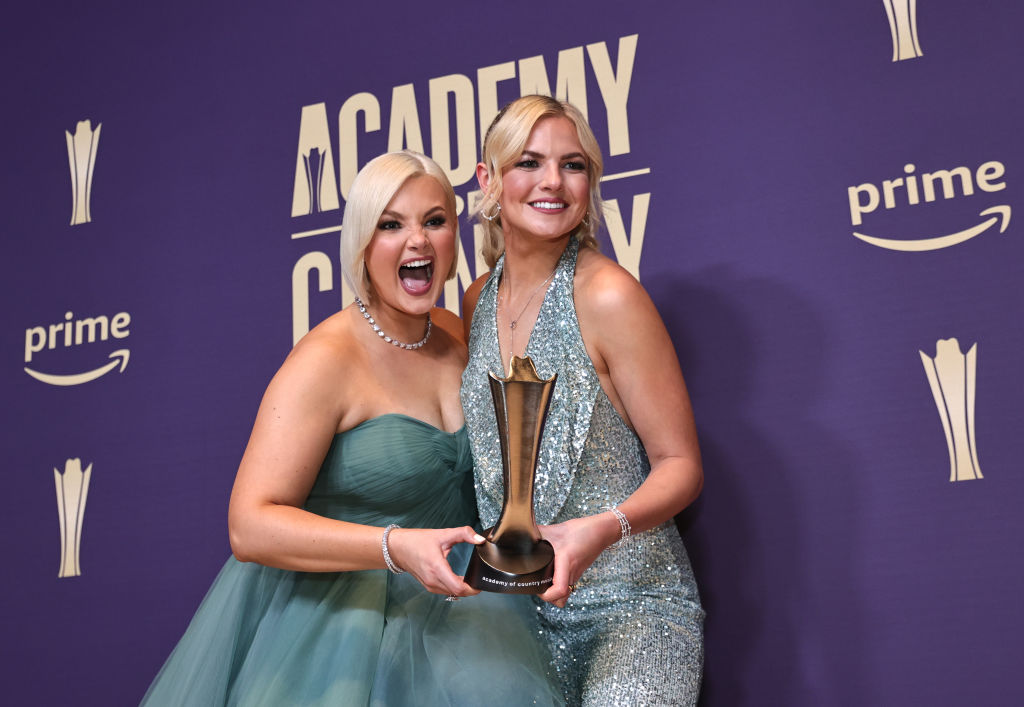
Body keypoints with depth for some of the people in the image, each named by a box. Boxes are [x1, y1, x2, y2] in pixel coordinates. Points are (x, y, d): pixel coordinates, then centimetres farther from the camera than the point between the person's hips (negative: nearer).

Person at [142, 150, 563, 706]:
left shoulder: (455, 339, 5)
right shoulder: (327, 359, -16)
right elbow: (250, 527, -23)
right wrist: (395, 547, -33)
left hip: (447, 603, 6)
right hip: (339, 614, -5)